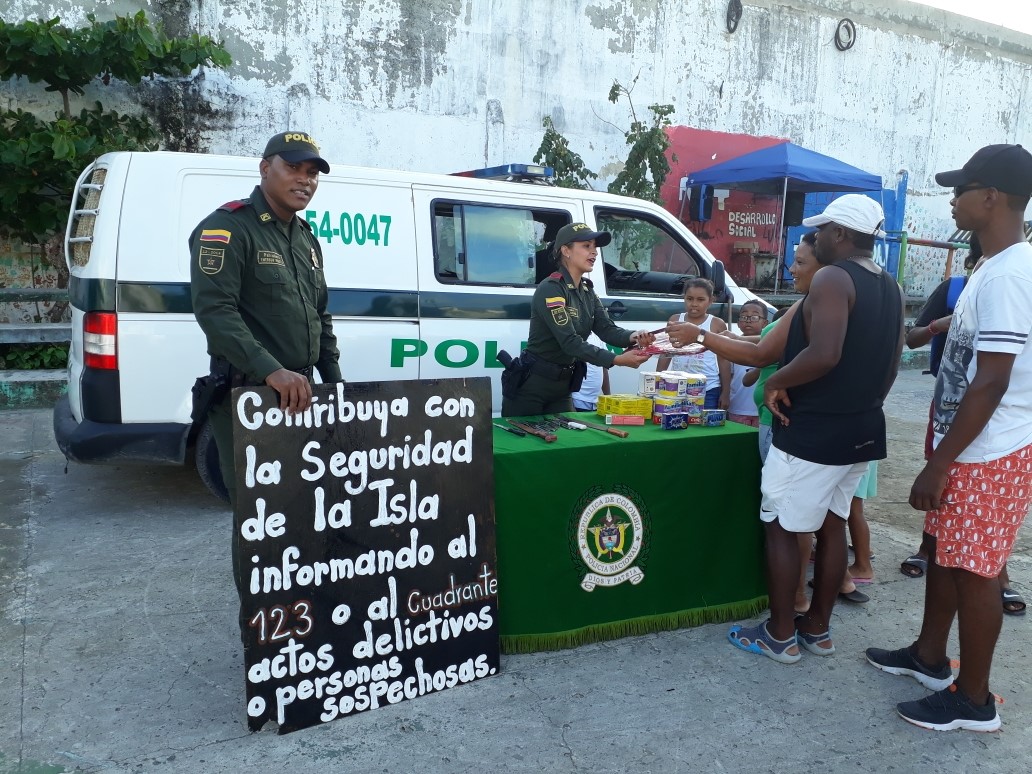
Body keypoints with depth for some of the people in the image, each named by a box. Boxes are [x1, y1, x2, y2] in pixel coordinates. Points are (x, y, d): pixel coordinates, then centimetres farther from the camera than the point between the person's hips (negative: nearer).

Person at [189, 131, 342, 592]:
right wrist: (271, 370, -32)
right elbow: (214, 310, -22)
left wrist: (334, 379, 14)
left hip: (299, 395, 8)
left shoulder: (306, 238, 17)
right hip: (247, 396, -7)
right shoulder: (227, 229, -9)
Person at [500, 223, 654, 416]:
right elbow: (570, 342, -27)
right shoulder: (550, 289, -19)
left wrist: (633, 337, -24)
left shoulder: (586, 291, 7)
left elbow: (607, 329, -3)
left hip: (562, 385, 8)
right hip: (530, 383, -8)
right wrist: (618, 360, -33)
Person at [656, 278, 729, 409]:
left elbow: (723, 360, 2)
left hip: (709, 390, -3)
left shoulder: (717, 324, -1)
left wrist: (726, 393, -1)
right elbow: (666, 354, 11)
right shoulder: (675, 321, 7)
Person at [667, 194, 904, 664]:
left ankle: (780, 636, 16)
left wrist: (776, 382, -16)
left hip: (813, 433, -9)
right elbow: (888, 367, 16)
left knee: (781, 528, 5)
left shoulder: (832, 278, -17)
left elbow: (824, 355, -32)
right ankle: (817, 628, 29)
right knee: (832, 526, 17)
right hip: (862, 431, 9)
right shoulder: (891, 289, 11)